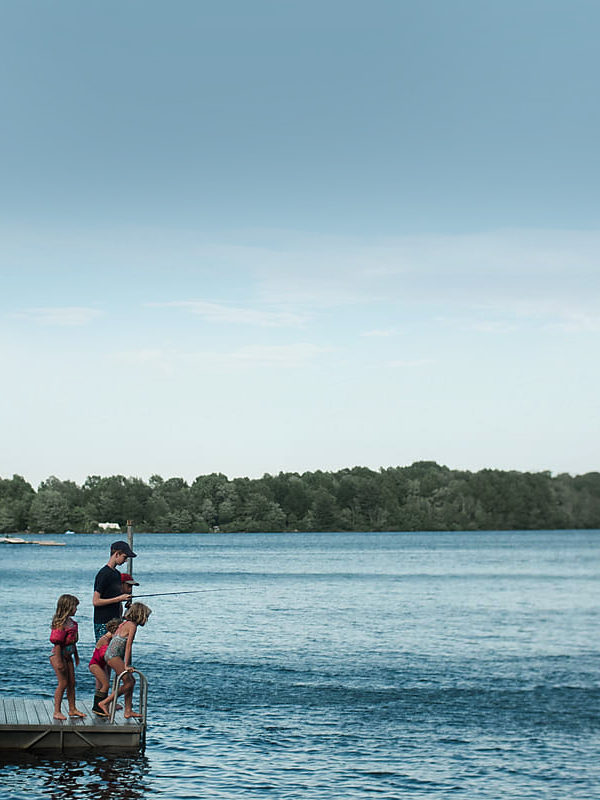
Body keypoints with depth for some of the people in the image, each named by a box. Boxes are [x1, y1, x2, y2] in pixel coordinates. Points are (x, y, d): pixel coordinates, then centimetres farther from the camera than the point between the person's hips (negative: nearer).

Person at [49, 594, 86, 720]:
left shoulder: (71, 622, 8)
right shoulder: (61, 623, -21)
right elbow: (57, 643, -23)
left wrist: (76, 656, 24)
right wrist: (59, 661, -24)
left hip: (68, 655, 9)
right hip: (58, 655, -9)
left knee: (71, 683, 12)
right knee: (63, 683, -7)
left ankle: (72, 709, 22)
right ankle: (57, 711, 0)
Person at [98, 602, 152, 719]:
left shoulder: (126, 624, 18)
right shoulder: (132, 626, -10)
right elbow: (128, 646, -15)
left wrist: (128, 664, 24)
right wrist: (126, 666, -16)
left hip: (111, 655, 10)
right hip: (114, 656, -10)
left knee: (132, 681, 10)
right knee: (128, 683, -6)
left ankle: (128, 711, 12)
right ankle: (105, 703, -3)